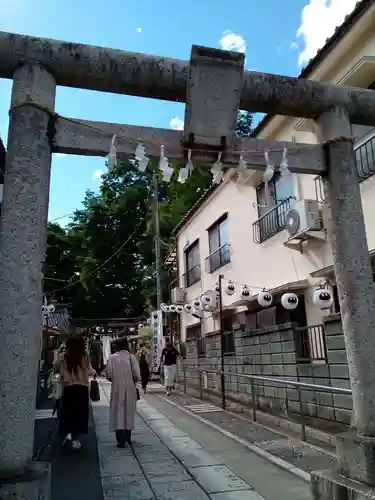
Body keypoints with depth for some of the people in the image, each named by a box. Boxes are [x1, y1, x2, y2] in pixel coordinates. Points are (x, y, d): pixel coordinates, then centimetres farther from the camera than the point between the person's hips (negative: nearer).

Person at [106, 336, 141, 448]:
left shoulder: (112, 358, -8)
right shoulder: (131, 357, -7)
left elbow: (109, 375, -9)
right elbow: (137, 375, -9)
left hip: (117, 388, -1)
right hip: (130, 388, 2)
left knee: (118, 412, 6)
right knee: (129, 411, 17)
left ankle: (121, 440, 2)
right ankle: (127, 437, 31)